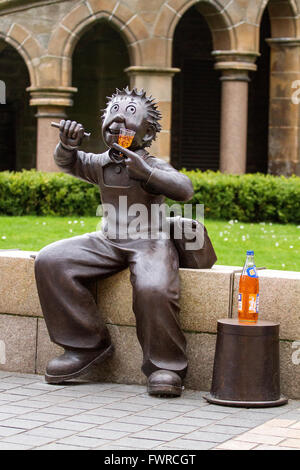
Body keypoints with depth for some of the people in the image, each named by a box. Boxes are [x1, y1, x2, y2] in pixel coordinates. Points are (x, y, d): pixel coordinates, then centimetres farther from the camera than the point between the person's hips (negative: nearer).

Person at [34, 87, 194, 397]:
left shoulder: (154, 167, -5)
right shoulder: (100, 165, 10)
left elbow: (185, 190, -19)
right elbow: (67, 163, 14)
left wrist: (145, 173, -33)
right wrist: (68, 145, -9)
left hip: (150, 242, -5)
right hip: (108, 242, 6)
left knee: (153, 289, -38)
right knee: (50, 261, -13)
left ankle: (165, 366, -18)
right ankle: (87, 345, -6)